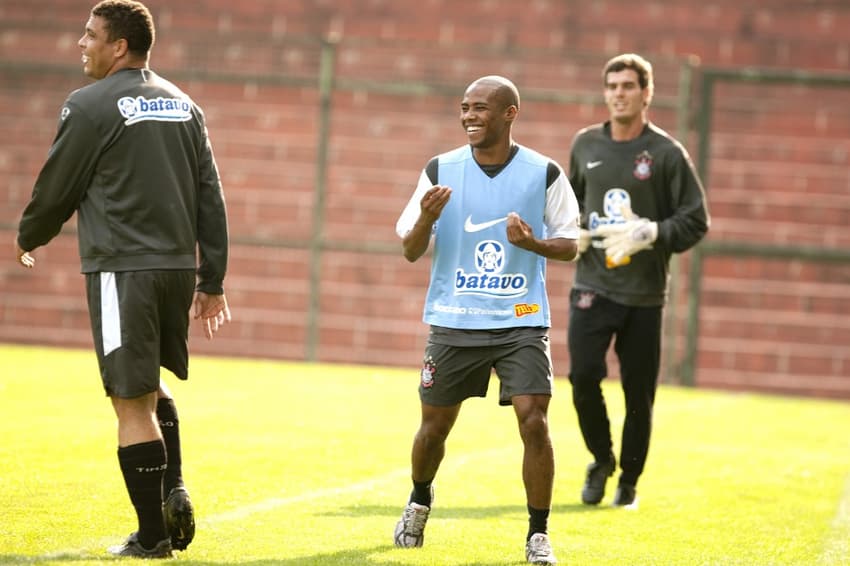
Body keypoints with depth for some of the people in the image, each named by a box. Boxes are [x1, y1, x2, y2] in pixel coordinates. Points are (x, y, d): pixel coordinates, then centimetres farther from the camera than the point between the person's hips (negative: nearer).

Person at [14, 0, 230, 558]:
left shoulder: (91, 106, -6)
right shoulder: (183, 105, 12)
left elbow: (57, 189, 0)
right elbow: (211, 198, 11)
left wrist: (29, 236, 20)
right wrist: (212, 281, 14)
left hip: (121, 267, -6)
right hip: (178, 266, 6)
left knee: (132, 401, -2)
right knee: (152, 386, 23)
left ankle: (152, 534, 0)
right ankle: (174, 488, 5)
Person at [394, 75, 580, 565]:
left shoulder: (544, 174, -2)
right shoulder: (441, 170, 1)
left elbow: (570, 245, 4)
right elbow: (411, 251, 3)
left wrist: (534, 243, -17)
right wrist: (426, 219, -18)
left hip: (522, 322, -1)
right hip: (453, 322, 2)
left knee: (534, 420, -14)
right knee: (435, 424, 10)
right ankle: (420, 501, 41)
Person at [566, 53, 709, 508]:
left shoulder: (667, 153, -4)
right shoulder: (585, 145, 8)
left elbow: (696, 220, -4)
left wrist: (649, 234, -18)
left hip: (644, 293, -2)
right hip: (592, 286, 2)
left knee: (639, 393, 2)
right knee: (583, 376, -12)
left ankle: (629, 480, 21)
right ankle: (601, 460, 12)